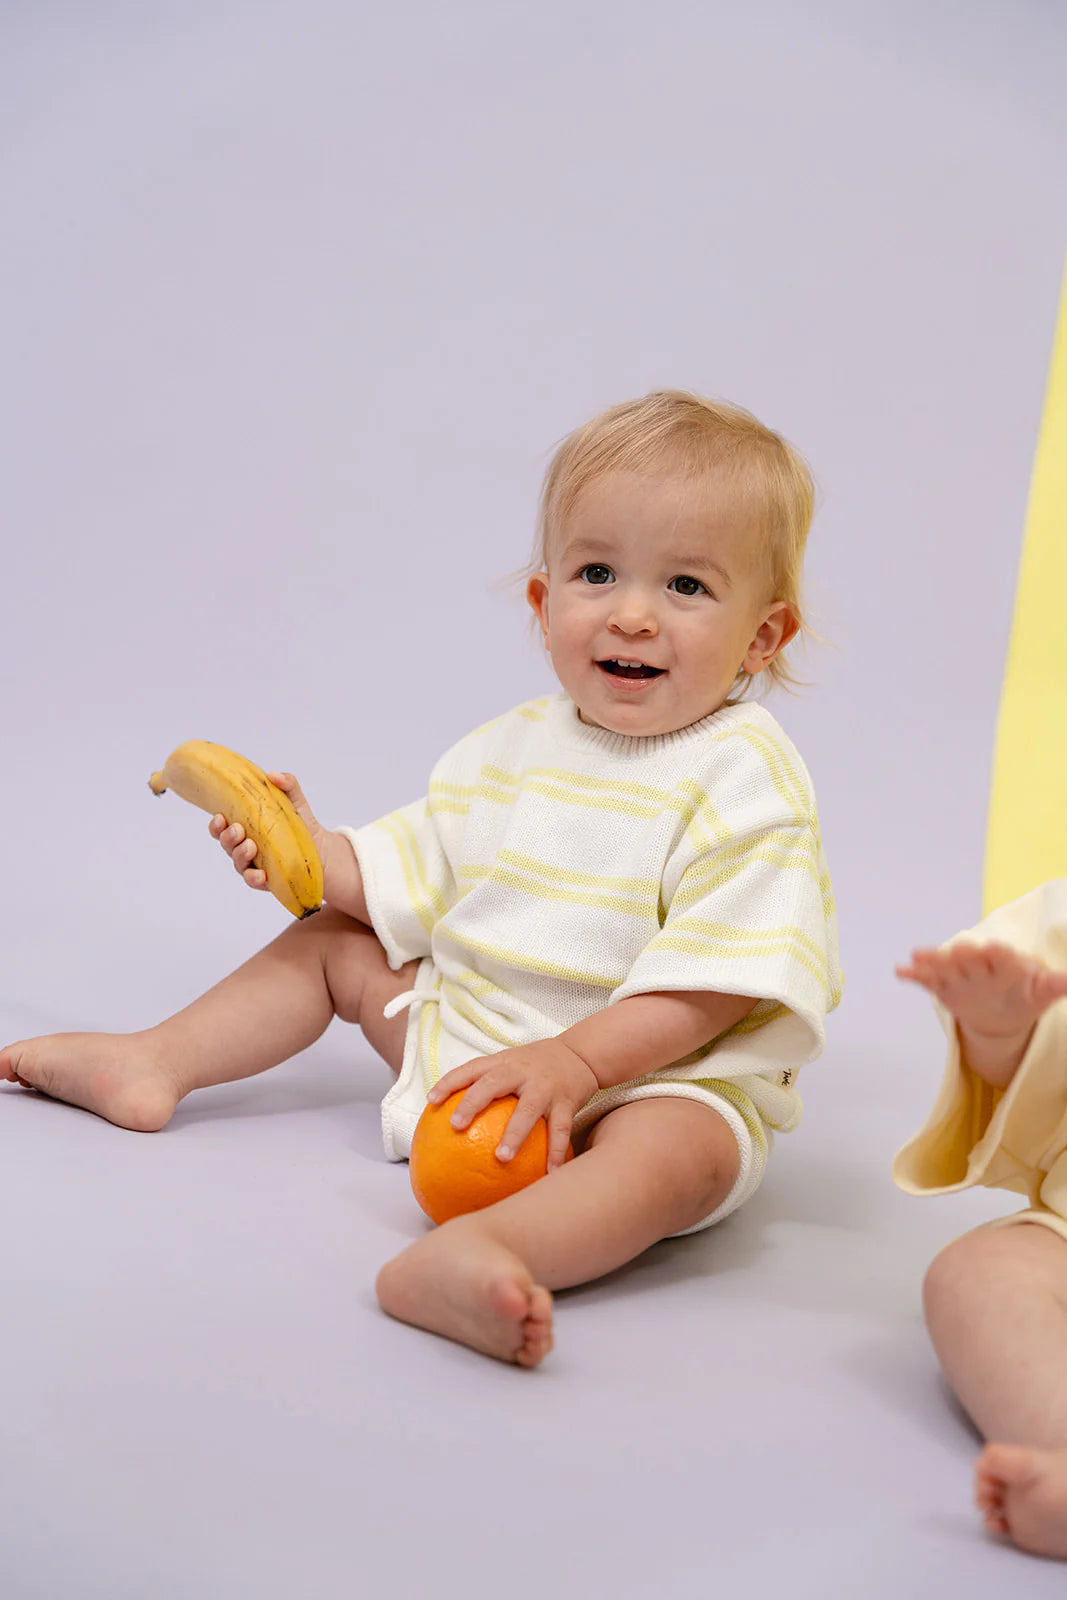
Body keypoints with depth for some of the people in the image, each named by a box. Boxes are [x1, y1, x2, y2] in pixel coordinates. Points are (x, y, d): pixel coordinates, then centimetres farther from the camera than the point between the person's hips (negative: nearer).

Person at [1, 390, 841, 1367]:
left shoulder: (745, 776, -16)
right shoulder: (512, 748, 6)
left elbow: (720, 978, -23)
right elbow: (408, 874, 14)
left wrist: (575, 1059, -30)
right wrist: (314, 849, -3)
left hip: (656, 1071, -6)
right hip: (469, 1030, 7)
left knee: (688, 1145, -39)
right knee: (335, 939, 12)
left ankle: (466, 1255, -61)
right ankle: (156, 1064, 15)